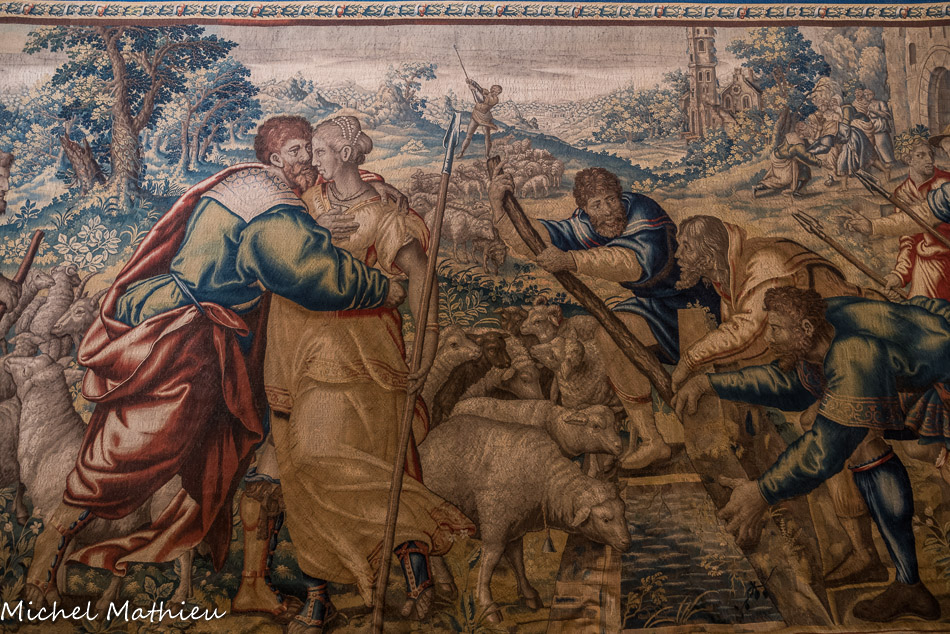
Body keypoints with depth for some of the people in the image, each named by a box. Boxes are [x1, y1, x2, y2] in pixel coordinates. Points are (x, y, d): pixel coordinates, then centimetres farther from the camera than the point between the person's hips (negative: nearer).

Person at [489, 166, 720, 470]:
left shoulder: (643, 211, -28)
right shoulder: (585, 226, -8)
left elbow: (641, 260, -48)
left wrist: (570, 260, -57)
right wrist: (499, 205, -35)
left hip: (693, 299, -8)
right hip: (654, 302, 8)